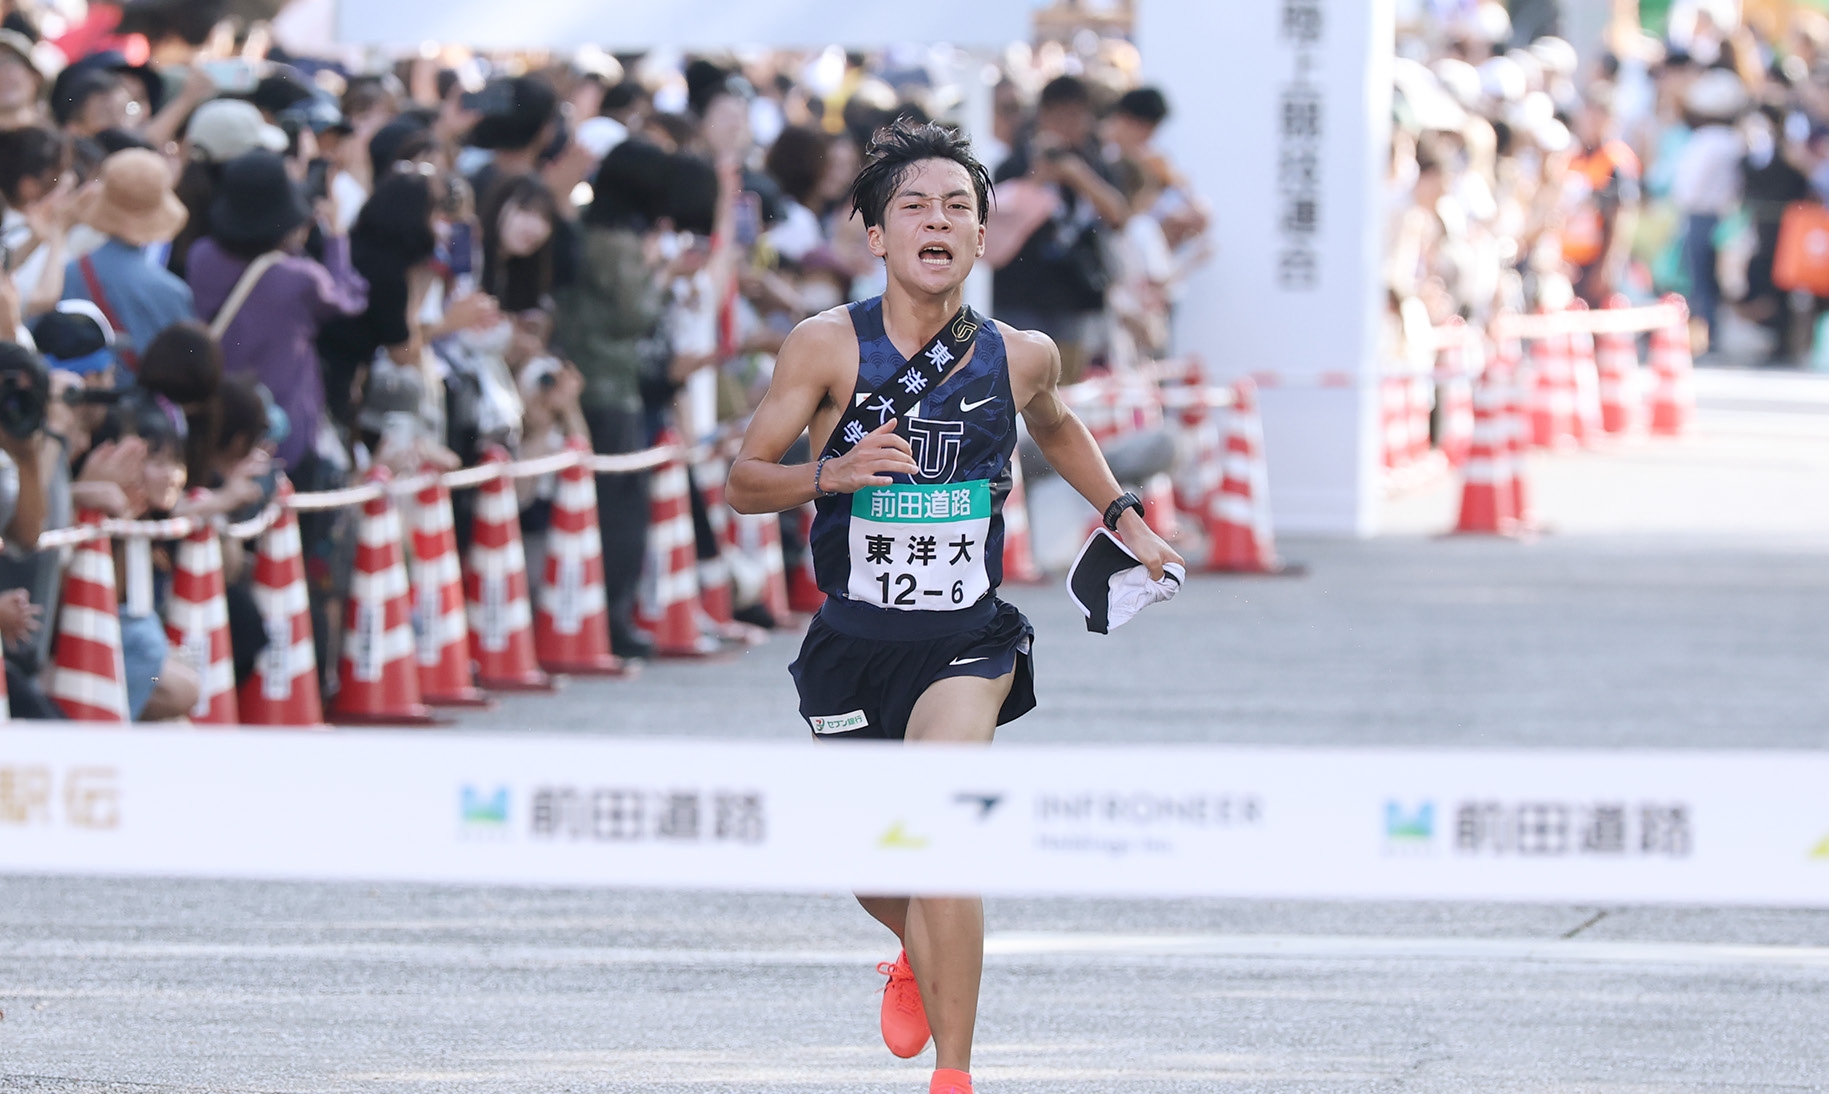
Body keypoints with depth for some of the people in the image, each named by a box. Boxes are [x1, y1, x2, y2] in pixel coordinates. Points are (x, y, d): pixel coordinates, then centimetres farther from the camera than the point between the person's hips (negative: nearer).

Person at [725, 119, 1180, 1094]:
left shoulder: (1020, 357, -2)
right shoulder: (829, 346, -9)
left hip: (968, 639, -1)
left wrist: (1124, 518, 20)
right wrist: (832, 473, -23)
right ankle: (917, 960, 51)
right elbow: (744, 481, -6)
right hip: (852, 639, 1)